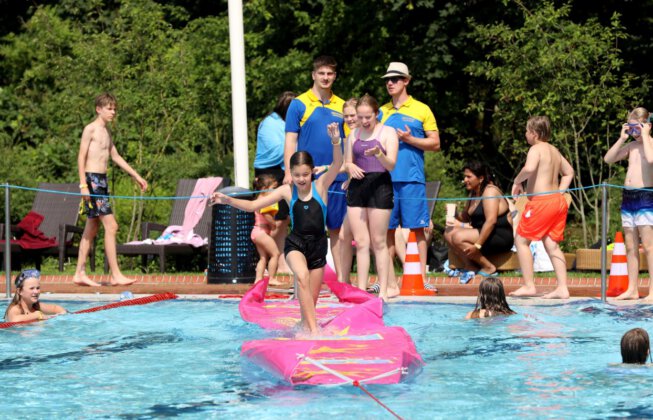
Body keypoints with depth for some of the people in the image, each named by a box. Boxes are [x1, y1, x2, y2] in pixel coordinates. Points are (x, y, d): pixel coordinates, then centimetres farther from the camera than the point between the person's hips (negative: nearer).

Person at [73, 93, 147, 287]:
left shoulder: (106, 130, 18)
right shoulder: (91, 129, -8)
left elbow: (115, 157, 26)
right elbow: (81, 157, -12)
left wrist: (136, 176, 25)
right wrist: (83, 185, -19)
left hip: (102, 181, 9)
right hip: (92, 180, -9)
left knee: (92, 229, 10)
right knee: (111, 226, -13)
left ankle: (80, 273, 13)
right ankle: (116, 275, -14)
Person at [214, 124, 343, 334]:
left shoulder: (320, 186, -2)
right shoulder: (287, 191, 1)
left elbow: (337, 164, -18)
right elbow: (252, 205, 3)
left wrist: (336, 141, -35)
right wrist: (228, 200, -10)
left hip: (318, 246, 2)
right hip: (295, 244, -1)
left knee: (311, 301, 6)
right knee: (302, 277, -32)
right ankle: (313, 329, -38)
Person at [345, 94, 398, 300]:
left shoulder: (388, 132, 1)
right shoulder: (354, 134, 15)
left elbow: (391, 165, -7)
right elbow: (347, 161, 19)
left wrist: (379, 154, -28)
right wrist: (350, 166, -5)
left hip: (379, 185, -4)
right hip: (357, 186, 4)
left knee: (379, 242, -3)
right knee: (360, 242, 2)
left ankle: (383, 291, 0)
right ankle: (361, 289, 4)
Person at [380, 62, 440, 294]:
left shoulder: (421, 110, 5)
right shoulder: (381, 112, 16)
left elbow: (435, 144, 3)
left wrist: (409, 139, -9)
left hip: (412, 179, -3)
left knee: (417, 229, -4)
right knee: (386, 230, 2)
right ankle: (391, 283, 6)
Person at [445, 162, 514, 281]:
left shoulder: (490, 191, -13)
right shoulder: (473, 193, 16)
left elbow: (491, 221, -24)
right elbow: (465, 217, 19)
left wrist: (477, 245, -29)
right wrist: (455, 218, -5)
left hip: (500, 237, -10)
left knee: (458, 237, -25)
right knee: (449, 233, 0)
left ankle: (489, 267, -14)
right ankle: (470, 266, -9)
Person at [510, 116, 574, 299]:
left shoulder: (536, 149, -9)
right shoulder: (554, 150, 17)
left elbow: (529, 168, -29)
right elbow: (569, 172, 26)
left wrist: (517, 182, -12)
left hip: (541, 201, -8)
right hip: (558, 201, 8)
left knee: (521, 240, 2)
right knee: (552, 244, 9)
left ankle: (529, 286, -2)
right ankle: (562, 288, 3)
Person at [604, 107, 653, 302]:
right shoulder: (631, 146, 14)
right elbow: (608, 159, 11)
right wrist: (622, 138, 5)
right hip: (628, 197, 8)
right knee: (631, 247, 9)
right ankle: (632, 289, 13)